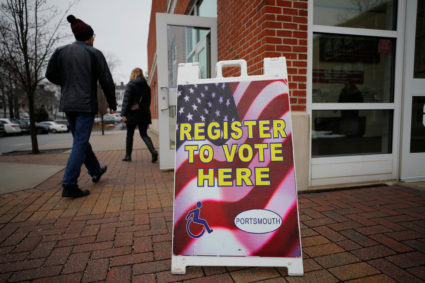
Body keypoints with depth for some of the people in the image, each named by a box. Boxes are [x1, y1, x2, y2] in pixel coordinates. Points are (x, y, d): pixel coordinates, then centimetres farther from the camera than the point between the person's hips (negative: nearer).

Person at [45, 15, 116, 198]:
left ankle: (95, 171, 34)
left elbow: (50, 74, 5)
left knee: (81, 140, 18)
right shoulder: (94, 53, -4)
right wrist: (112, 104, 3)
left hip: (67, 105, 6)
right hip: (86, 105, -5)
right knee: (80, 143, -4)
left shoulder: (61, 51, 7)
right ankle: (69, 186, -8)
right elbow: (106, 81, -7)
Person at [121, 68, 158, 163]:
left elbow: (126, 100, -11)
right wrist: (145, 110, 13)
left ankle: (128, 156, 16)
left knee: (129, 135, 8)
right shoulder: (146, 86, 10)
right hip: (144, 114, 4)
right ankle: (153, 151, -15)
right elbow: (148, 101, 11)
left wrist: (124, 113, -10)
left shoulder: (130, 85, -6)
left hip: (133, 113, -4)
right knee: (144, 134, 6)